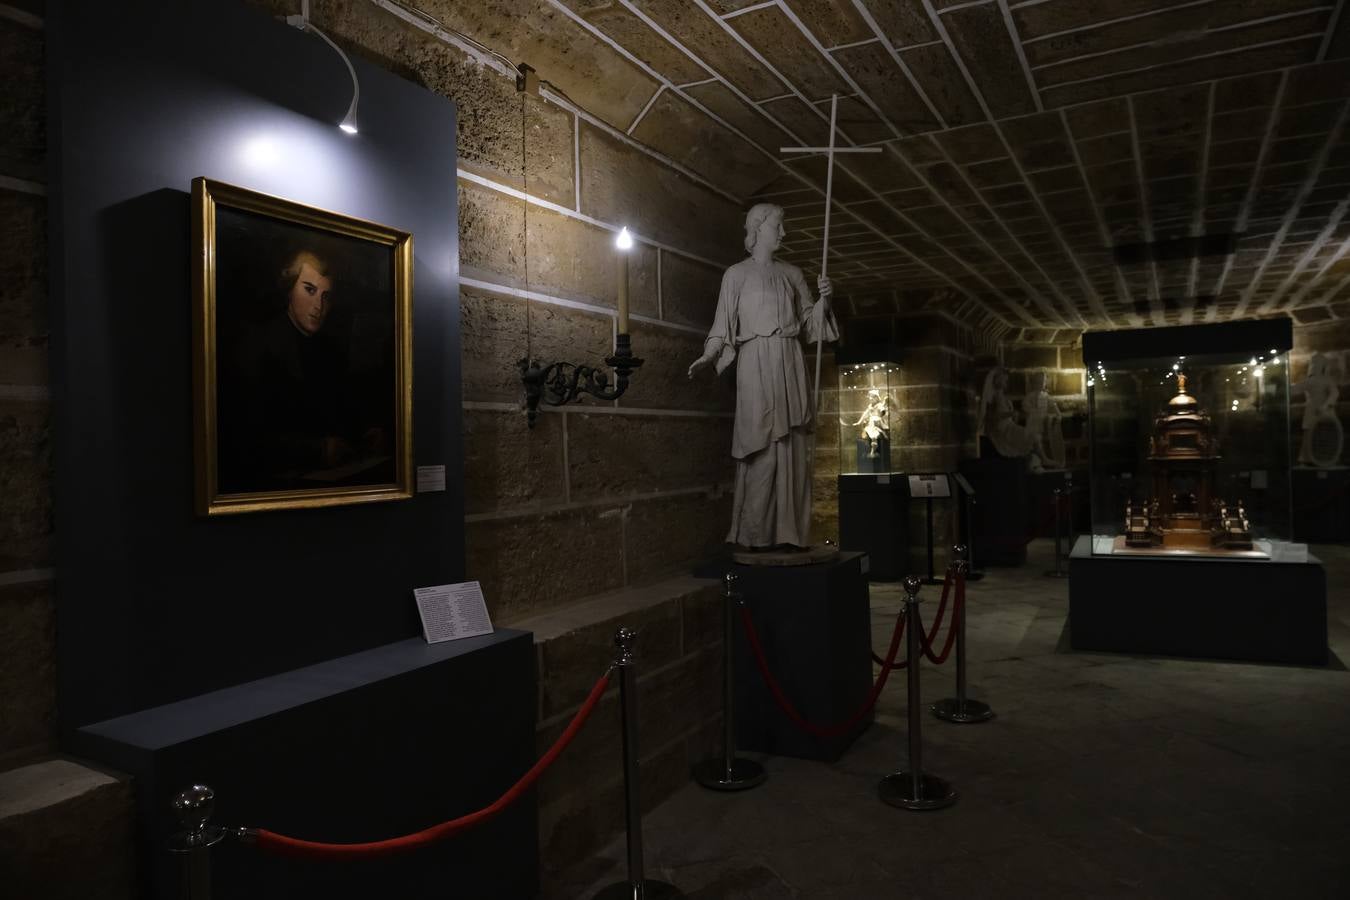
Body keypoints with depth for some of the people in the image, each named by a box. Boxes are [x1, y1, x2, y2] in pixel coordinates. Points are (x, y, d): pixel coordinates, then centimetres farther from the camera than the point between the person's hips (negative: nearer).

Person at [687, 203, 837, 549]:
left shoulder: (792, 274, 19)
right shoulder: (737, 274, 7)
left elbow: (810, 321, 16)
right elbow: (725, 325, 1)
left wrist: (824, 299, -3)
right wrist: (709, 354, -15)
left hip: (790, 365, 4)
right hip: (756, 364, -4)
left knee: (793, 449, -1)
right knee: (763, 449, -9)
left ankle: (789, 533, 4)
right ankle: (757, 535, -3)